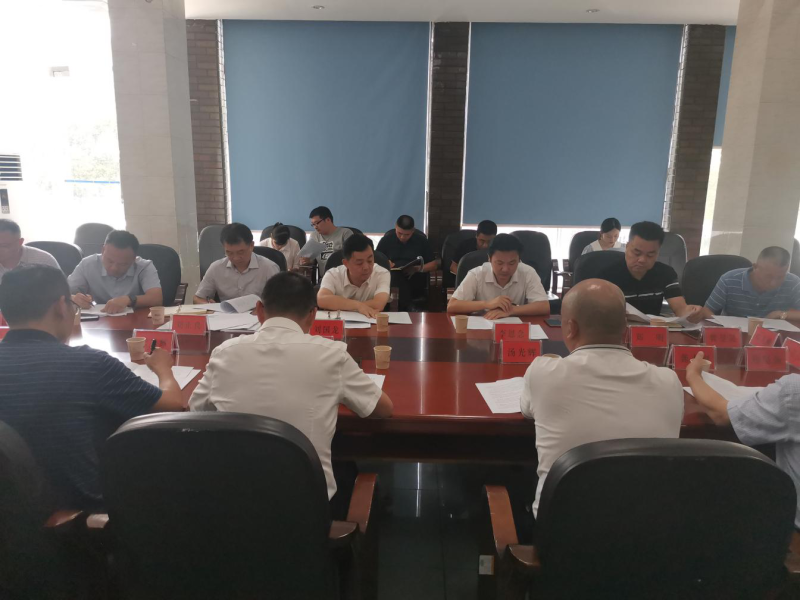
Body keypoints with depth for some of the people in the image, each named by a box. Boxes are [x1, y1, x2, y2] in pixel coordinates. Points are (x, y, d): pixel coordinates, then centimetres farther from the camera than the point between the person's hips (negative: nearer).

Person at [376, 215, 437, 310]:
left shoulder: (421, 240, 8)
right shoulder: (386, 239, 8)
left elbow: (434, 264, 10)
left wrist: (417, 269, -9)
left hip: (415, 277, 0)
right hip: (392, 276, 1)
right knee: (397, 278, -38)